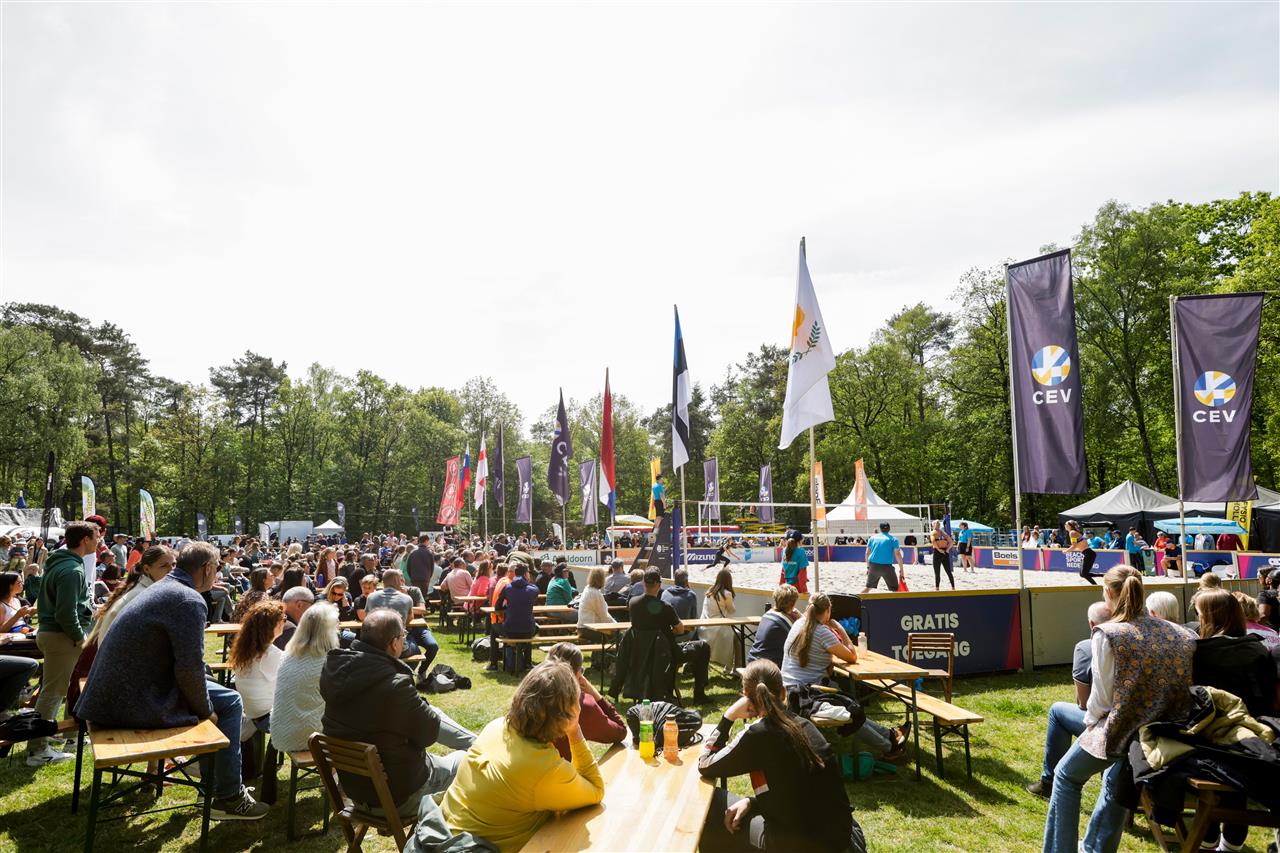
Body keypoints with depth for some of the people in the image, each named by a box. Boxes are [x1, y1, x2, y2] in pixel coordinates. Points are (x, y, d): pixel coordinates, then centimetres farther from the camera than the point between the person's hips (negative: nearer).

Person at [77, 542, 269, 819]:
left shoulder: (159, 588, 13)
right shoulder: (190, 601, -18)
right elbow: (190, 668, -20)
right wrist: (205, 710, -3)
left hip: (110, 695, 10)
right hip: (137, 702, -10)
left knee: (212, 695, 23)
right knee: (229, 703, 2)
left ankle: (212, 782, 32)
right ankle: (228, 798, 8)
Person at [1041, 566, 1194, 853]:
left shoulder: (1108, 634, -15)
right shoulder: (1179, 634, 0)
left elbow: (1102, 698, -11)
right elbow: (1180, 687, 5)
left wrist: (1090, 721, 9)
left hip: (1122, 730, -6)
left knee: (1066, 776, 21)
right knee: (1116, 776, 35)